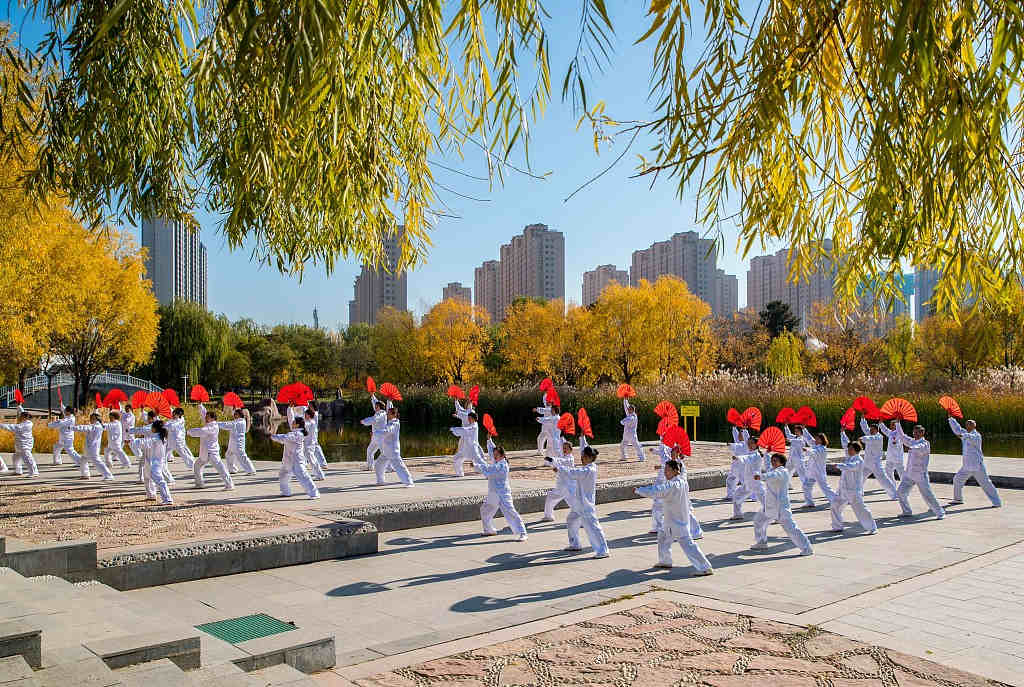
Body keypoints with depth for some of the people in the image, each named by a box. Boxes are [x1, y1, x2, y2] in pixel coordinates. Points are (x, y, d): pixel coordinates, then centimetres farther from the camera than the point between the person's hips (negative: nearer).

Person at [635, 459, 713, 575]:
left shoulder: (673, 485, -26)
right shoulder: (683, 481, 1)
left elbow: (654, 492, -29)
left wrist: (639, 490, -17)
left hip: (677, 522, -10)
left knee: (687, 544, -7)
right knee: (663, 537, 24)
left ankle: (705, 568, -2)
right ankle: (665, 561, 39)